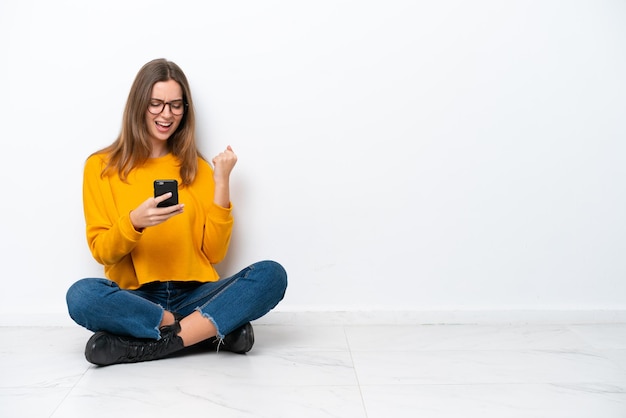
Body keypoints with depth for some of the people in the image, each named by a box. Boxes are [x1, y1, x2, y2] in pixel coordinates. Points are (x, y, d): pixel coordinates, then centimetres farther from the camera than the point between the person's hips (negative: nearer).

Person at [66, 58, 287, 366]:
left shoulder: (196, 168, 11)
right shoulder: (101, 167, 5)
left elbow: (214, 253, 4)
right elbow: (101, 251, -1)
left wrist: (221, 184, -3)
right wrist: (134, 222, -21)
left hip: (193, 296, 2)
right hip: (135, 298, -1)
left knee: (271, 274, -23)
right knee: (81, 295, -34)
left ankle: (148, 345, -25)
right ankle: (218, 329, -21)